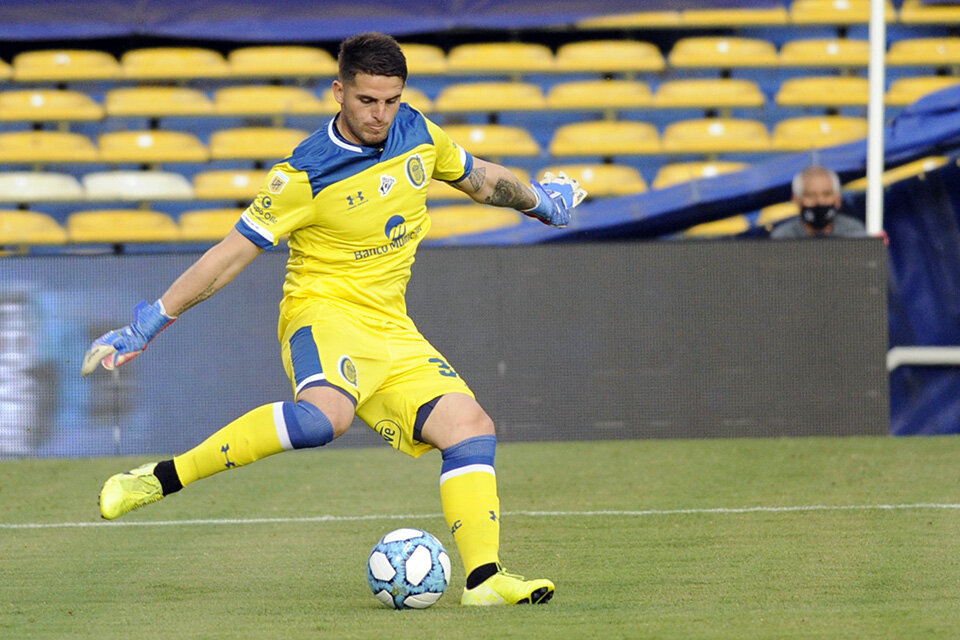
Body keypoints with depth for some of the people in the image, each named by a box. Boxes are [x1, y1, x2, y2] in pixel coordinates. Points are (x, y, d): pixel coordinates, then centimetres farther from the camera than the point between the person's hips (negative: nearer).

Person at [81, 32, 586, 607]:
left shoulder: (418, 133, 3)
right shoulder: (305, 176, -14)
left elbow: (476, 175, 25)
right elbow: (233, 254, -9)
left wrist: (540, 200, 40)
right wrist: (148, 325, -10)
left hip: (392, 329, 7)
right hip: (323, 311, -7)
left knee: (471, 428, -9)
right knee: (326, 414, -37)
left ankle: (484, 577, -10)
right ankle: (161, 479, -33)